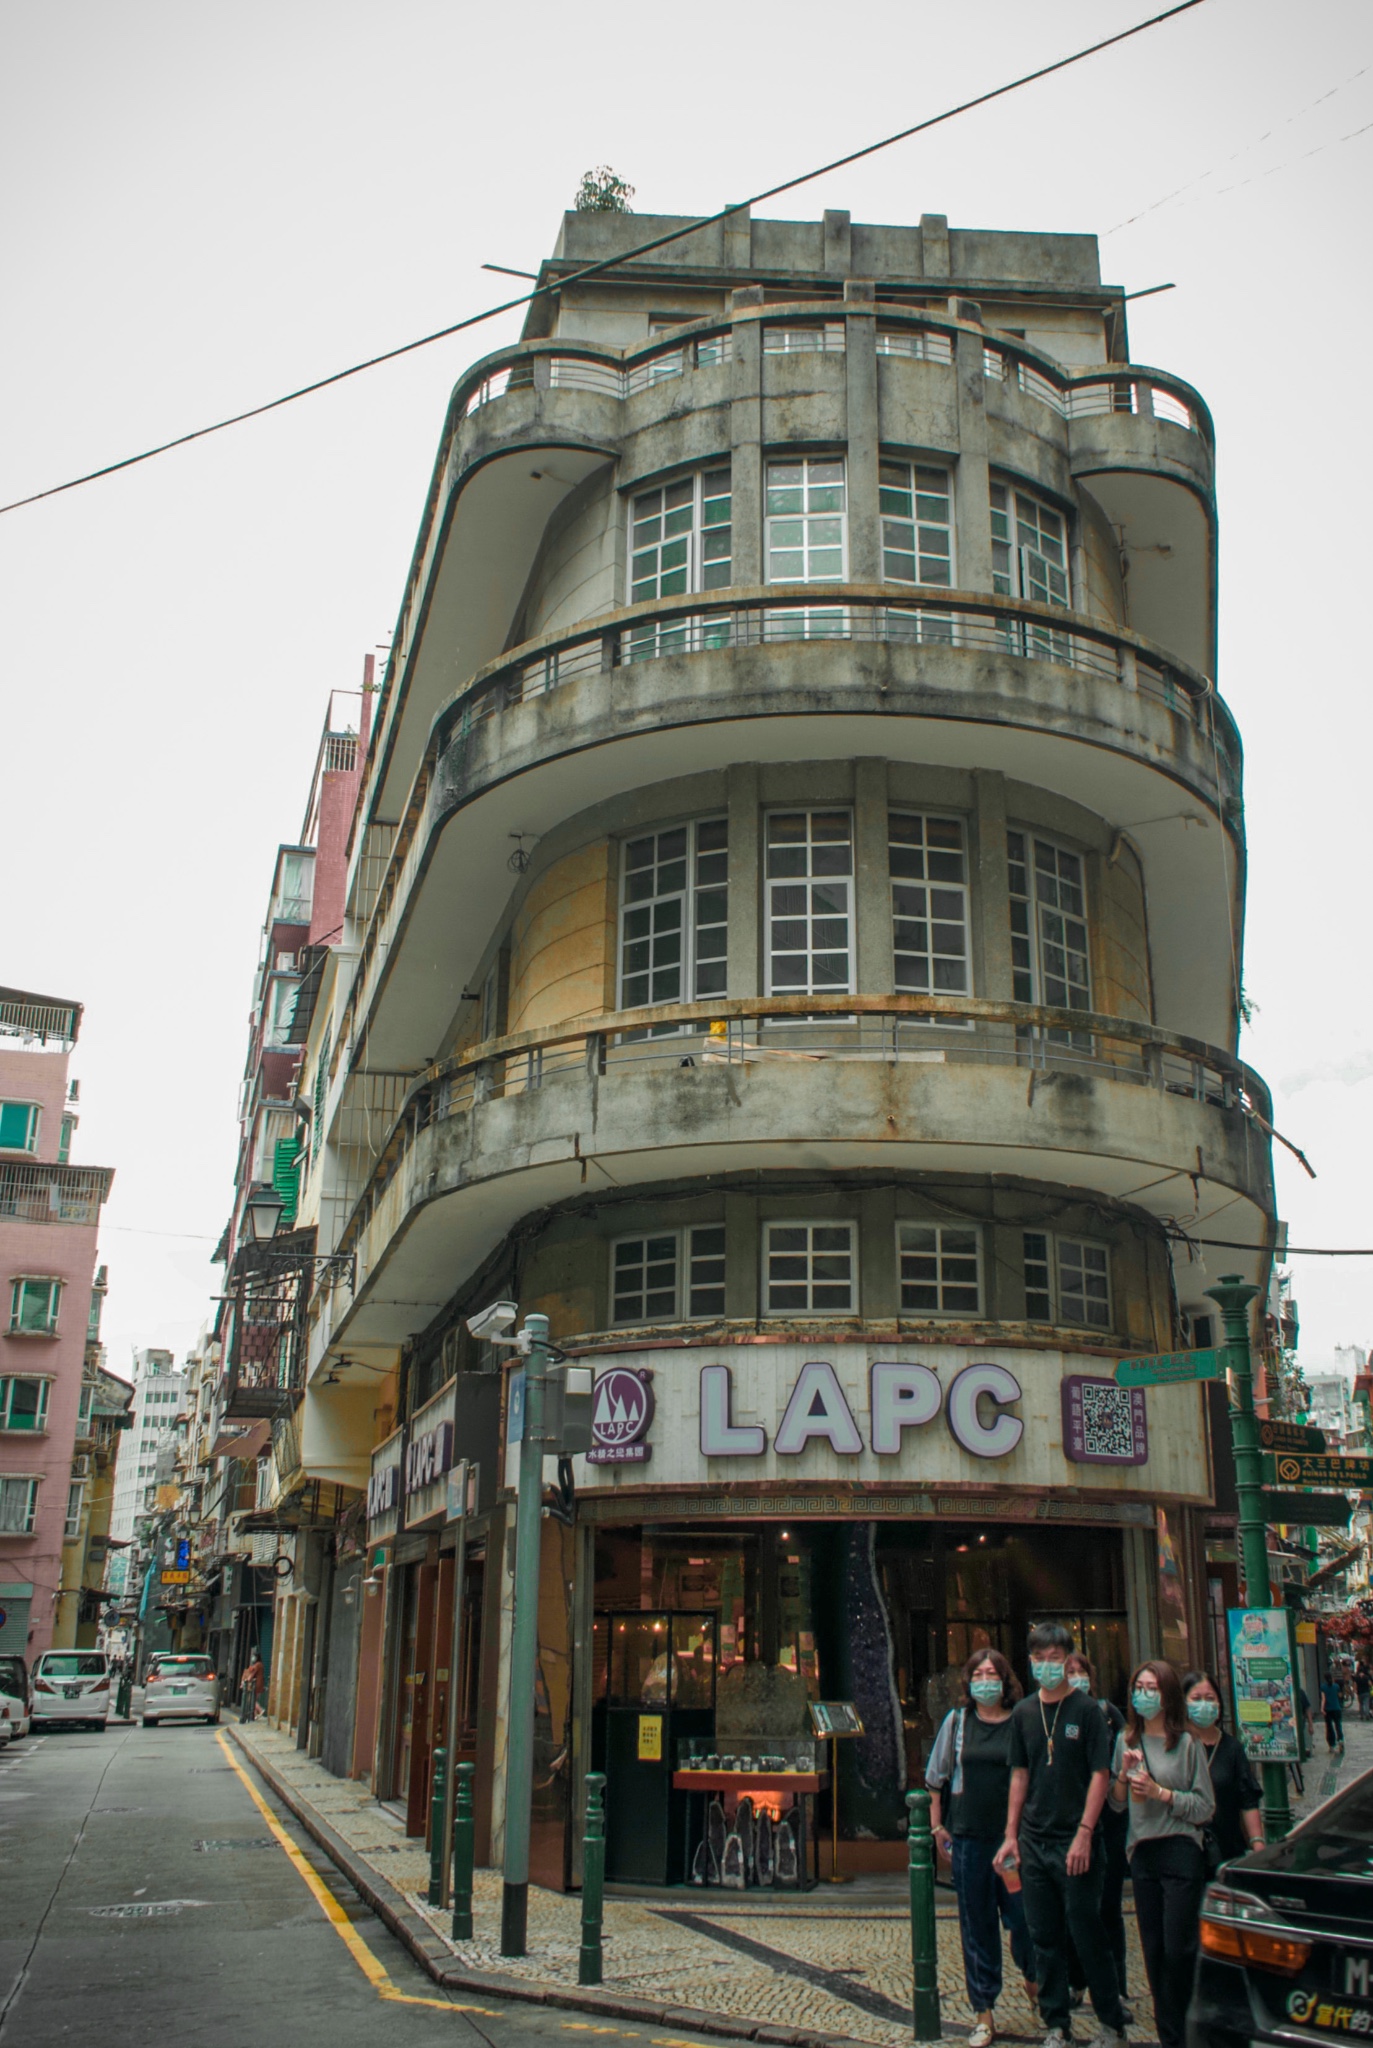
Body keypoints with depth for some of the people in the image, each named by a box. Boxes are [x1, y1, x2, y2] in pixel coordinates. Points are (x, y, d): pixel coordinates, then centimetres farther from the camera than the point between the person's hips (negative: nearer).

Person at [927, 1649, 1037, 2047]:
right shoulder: (956, 1721, 3)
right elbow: (936, 1777, 11)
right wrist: (937, 1825, 8)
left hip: (1013, 1835, -1)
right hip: (968, 1837, 1)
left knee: (1021, 1917, 1)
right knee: (976, 1924, 6)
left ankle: (1032, 1978, 32)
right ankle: (983, 2012, 17)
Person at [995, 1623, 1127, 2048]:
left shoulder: (1086, 1710, -6)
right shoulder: (1024, 1713, 7)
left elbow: (1100, 1774, -9)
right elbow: (1020, 1775, 12)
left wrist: (1084, 1835, -15)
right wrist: (1011, 1834, 7)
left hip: (1075, 1842, -4)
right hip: (1033, 1843, 5)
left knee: (1087, 1935, 2)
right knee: (1045, 1938, 10)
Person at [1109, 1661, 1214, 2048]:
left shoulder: (1187, 1742, -5)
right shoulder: (1127, 1740, 9)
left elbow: (1205, 1807, -5)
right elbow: (1116, 1803, 13)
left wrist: (1160, 1792, -14)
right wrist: (1124, 1774, -6)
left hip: (1181, 1853, -5)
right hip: (1142, 1853, 5)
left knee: (1179, 1950, -4)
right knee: (1153, 1952, 9)